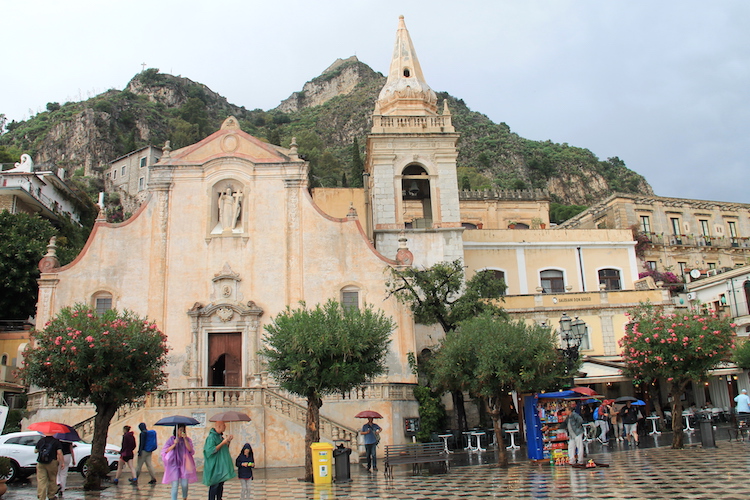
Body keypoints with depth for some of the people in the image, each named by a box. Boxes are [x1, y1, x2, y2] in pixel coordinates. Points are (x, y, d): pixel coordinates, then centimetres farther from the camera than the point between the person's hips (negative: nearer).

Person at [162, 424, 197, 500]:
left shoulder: (187, 439, 7)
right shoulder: (171, 439, 4)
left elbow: (190, 449, -8)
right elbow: (165, 451, -5)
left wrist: (185, 439, -15)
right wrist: (174, 444, -15)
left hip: (184, 464, 1)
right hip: (174, 464, -1)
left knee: (184, 484, 0)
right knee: (175, 484, -7)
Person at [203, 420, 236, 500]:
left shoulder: (220, 436, 12)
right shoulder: (211, 437, -15)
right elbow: (211, 450, -25)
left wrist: (228, 441, 7)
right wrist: (223, 443, -22)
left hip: (222, 465, 9)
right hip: (215, 466, -9)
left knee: (221, 484, 12)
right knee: (214, 485, -5)